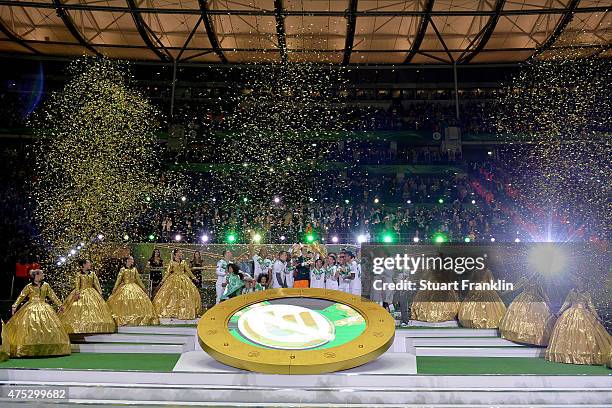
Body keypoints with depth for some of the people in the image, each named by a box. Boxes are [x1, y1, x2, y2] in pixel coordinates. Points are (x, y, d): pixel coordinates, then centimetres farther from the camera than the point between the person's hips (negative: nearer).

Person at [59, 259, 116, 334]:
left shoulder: (92, 273, 9)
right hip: (81, 293, -3)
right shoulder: (79, 274, 0)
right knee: (80, 309, -10)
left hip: (92, 293, 3)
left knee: (93, 308, -4)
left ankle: (94, 327, -1)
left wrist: (100, 292, 3)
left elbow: (96, 283, 9)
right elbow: (77, 285, -6)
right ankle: (80, 327, -9)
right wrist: (77, 293, -18)